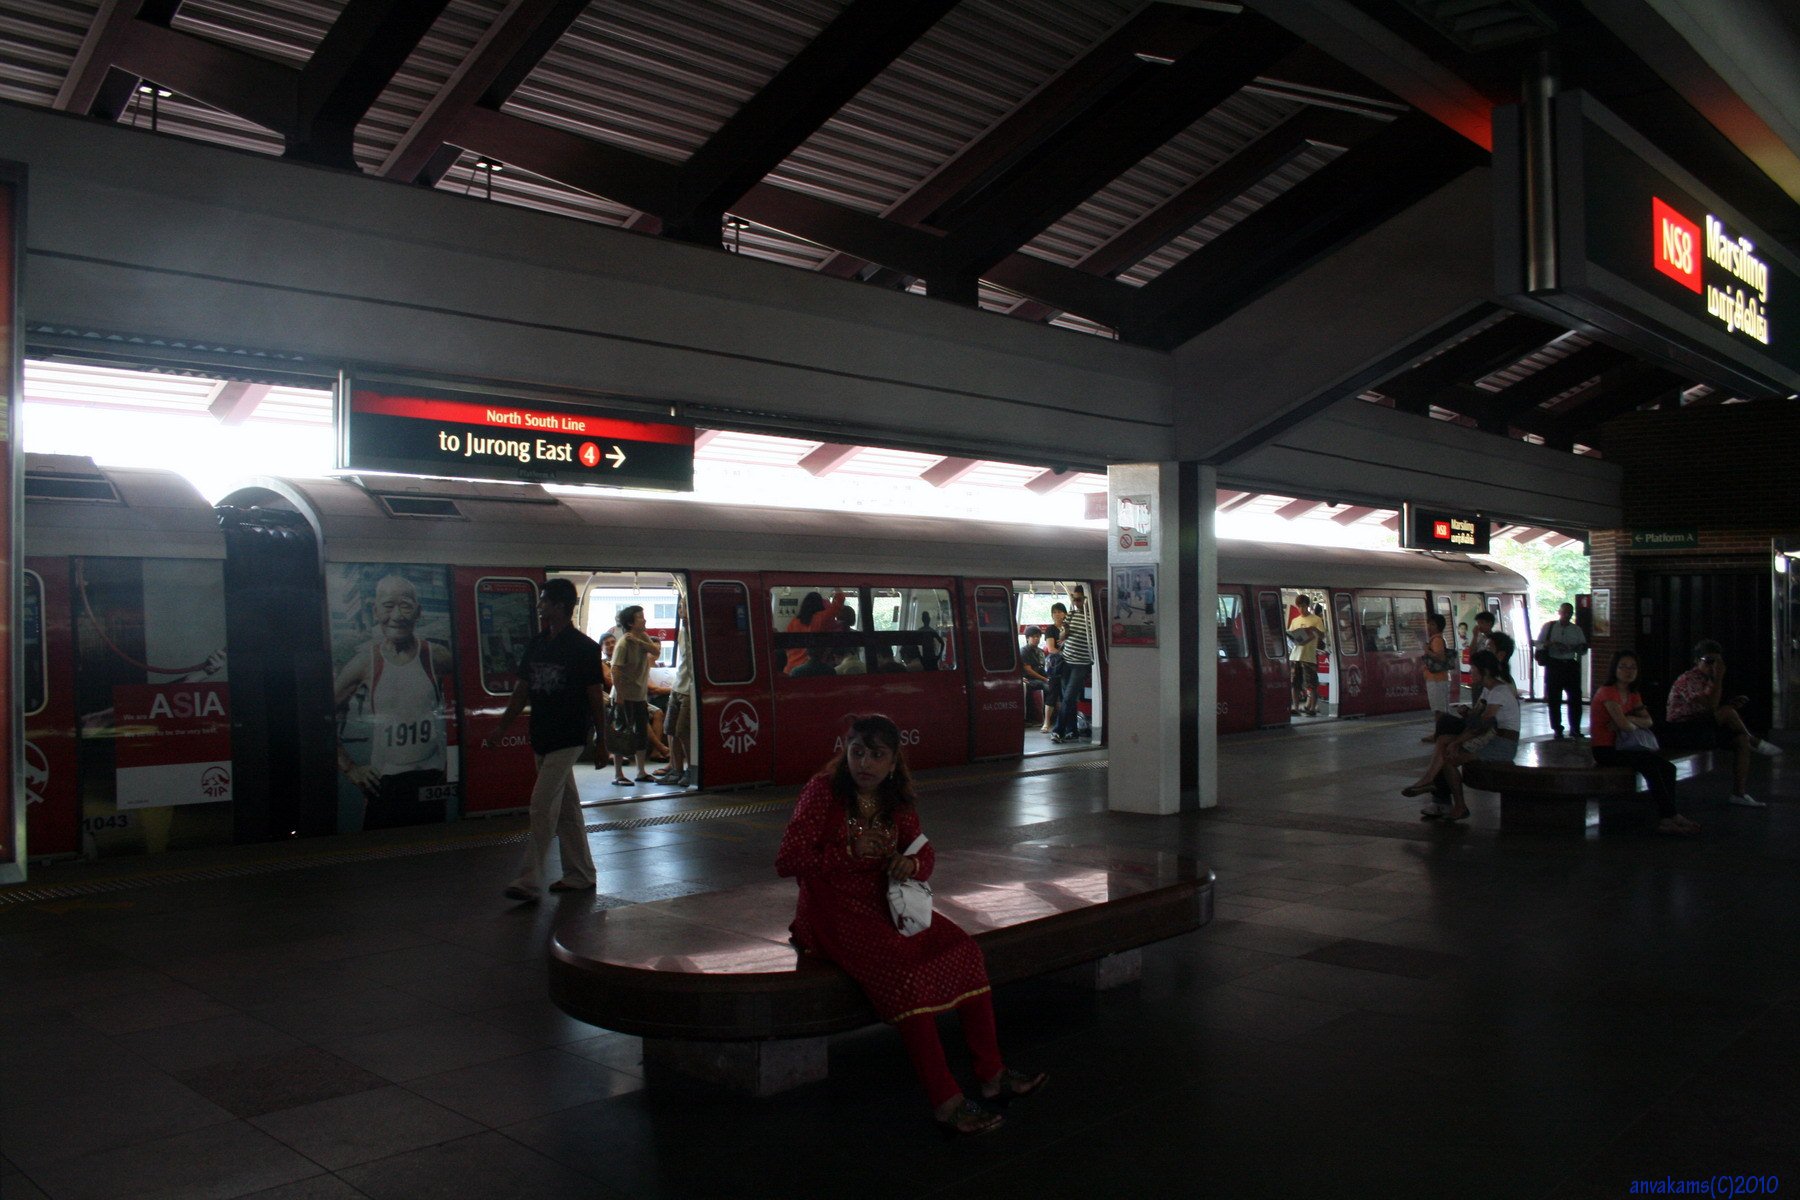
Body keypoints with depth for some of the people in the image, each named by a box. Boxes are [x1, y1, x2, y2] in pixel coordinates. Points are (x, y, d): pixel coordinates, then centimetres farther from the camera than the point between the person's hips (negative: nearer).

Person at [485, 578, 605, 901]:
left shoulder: (584, 648, -10)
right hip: (542, 738, 7)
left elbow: (596, 696, -8)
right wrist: (501, 729, 12)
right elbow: (522, 691, 15)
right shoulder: (536, 645, 10)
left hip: (568, 739, -7)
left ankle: (530, 881, -8)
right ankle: (581, 875, 22)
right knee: (567, 808, 13)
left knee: (542, 807, -12)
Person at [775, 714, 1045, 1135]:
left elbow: (926, 853, 16)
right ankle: (945, 1102, -28)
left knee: (965, 949, -13)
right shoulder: (822, 792, -10)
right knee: (904, 968, -31)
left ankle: (992, 1074, -7)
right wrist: (849, 852, -19)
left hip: (887, 904, 7)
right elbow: (786, 861, -14)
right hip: (835, 913, -7)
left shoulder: (897, 801, 8)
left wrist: (913, 863, -9)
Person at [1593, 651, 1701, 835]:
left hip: (1622, 747, 9)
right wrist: (1636, 724, -1)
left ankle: (1665, 820, -18)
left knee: (1667, 767, -12)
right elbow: (1623, 724, -22)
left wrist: (1628, 719, -14)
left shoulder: (1633, 695, 17)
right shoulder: (1607, 692, -12)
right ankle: (1672, 815, -21)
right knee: (1650, 764, -28)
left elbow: (1648, 721, 3)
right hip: (1605, 750, -9)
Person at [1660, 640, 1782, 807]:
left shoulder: (1708, 680, 15)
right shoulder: (1688, 680, -15)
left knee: (1741, 740, -7)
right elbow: (1712, 708, -26)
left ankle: (1740, 793, -7)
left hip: (1702, 729, 10)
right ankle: (1756, 743, 3)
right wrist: (1719, 678, -23)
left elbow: (1714, 710, 16)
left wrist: (1733, 703, -2)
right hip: (1680, 733, -10)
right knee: (1727, 712, -25)